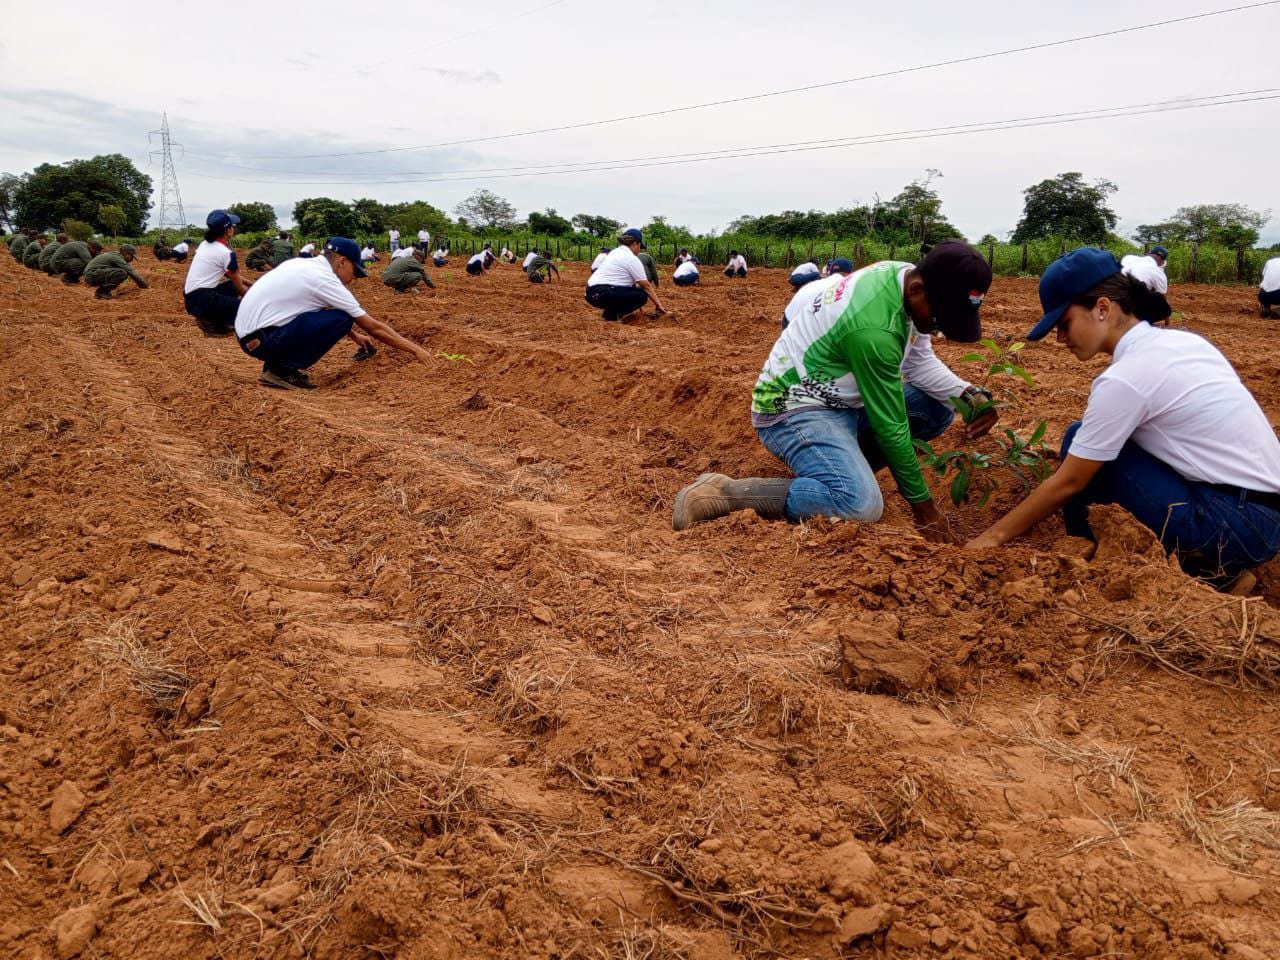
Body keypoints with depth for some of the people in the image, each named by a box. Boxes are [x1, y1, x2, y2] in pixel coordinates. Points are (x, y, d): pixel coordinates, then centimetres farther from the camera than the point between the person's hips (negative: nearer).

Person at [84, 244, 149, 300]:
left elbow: (131, 272, 24)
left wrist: (141, 285, 25)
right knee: (122, 273, -26)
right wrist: (146, 285, -9)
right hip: (91, 275, -10)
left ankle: (102, 289, 10)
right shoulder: (117, 258, -14)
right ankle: (101, 291, -15)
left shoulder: (116, 255, 15)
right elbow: (132, 273, -16)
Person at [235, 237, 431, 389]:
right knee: (342, 319, -12)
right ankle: (282, 370, -7)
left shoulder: (304, 264, 13)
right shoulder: (325, 279, -11)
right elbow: (373, 327, -7)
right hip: (260, 341, -9)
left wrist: (355, 336, 42)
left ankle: (277, 363, 13)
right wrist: (415, 349, 0)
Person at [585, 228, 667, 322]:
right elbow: (646, 286, -5)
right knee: (642, 295, -4)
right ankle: (611, 313, -9)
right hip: (602, 295, -10)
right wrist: (658, 304, 3)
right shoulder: (632, 259, -8)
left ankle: (611, 310, 12)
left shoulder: (615, 251, 19)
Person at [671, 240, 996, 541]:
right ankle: (723, 492, -20)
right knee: (862, 505, -32)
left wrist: (969, 395, -9)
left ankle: (844, 467, 5)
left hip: (839, 399, 10)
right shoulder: (873, 328, -30)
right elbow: (890, 426, -22)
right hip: (794, 409, -10)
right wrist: (923, 505, -12)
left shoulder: (904, 275, -3)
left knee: (938, 409, 8)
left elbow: (919, 361, 9)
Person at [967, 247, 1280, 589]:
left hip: (1233, 524, -9)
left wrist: (994, 535, 0)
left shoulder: (1124, 377, -16)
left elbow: (1068, 482, -10)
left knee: (1079, 442, -6)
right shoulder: (1182, 340, 8)